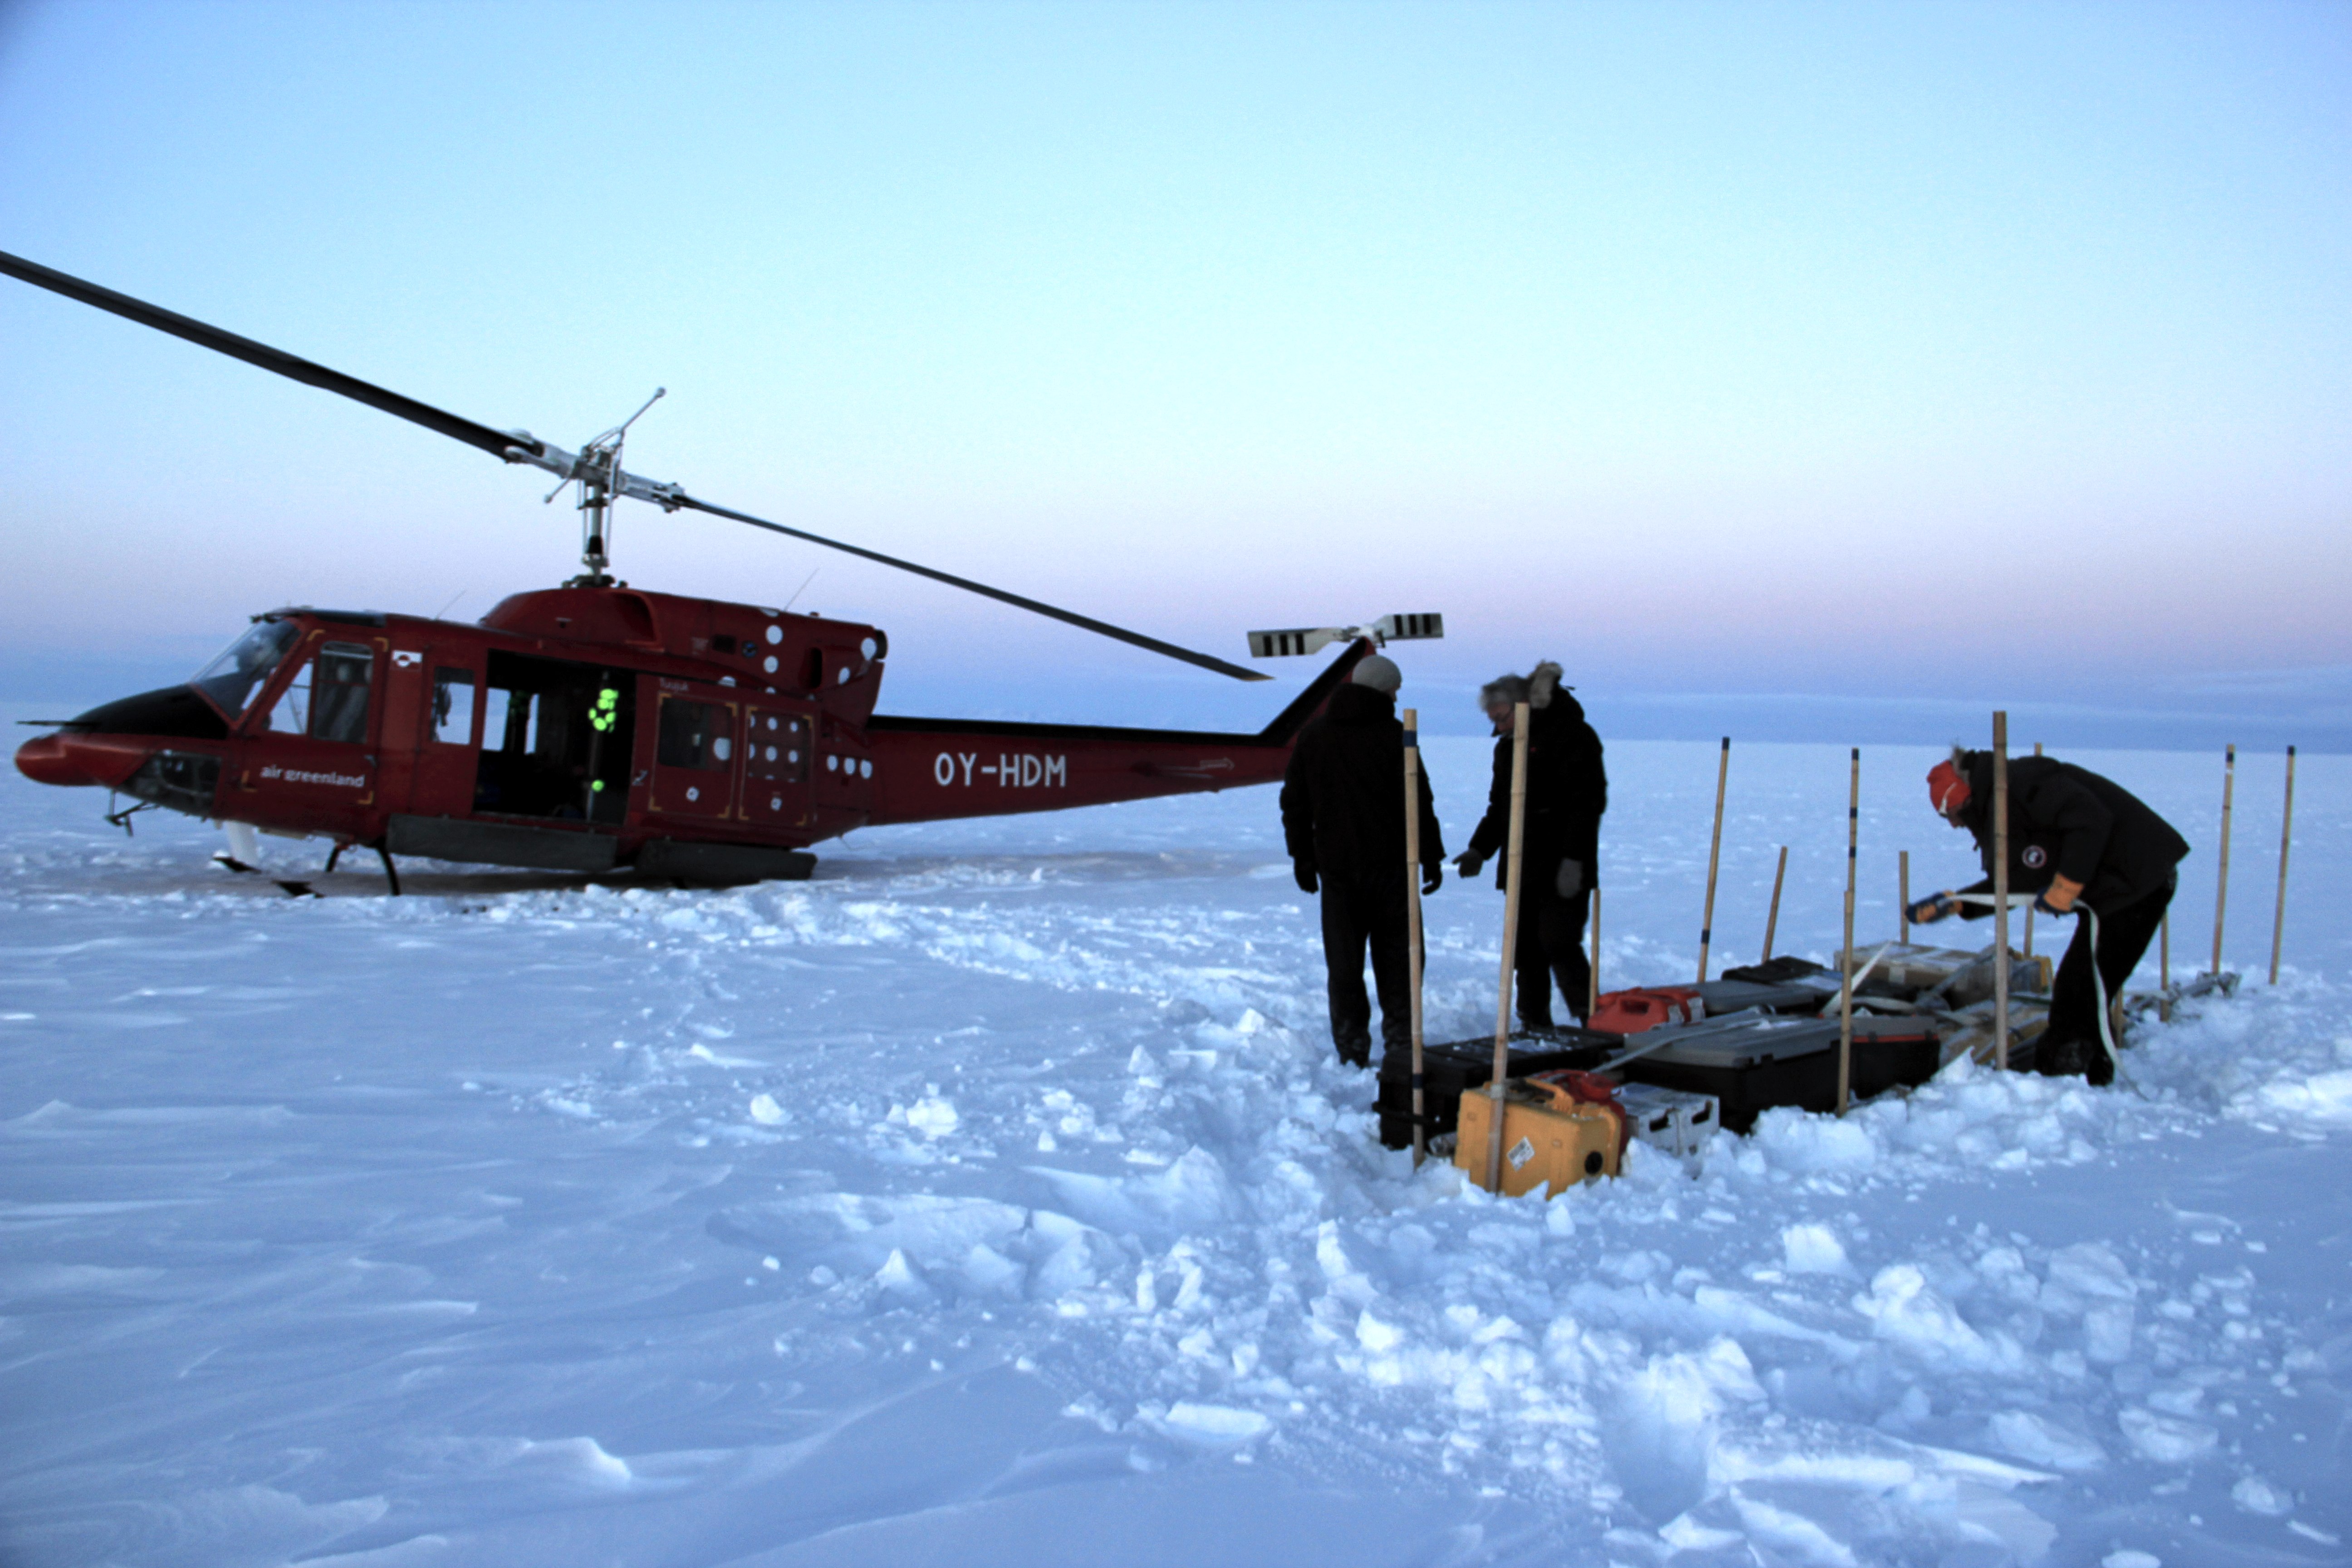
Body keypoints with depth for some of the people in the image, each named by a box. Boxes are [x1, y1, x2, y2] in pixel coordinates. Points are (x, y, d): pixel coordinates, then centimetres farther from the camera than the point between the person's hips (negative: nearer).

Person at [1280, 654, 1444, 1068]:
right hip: (1389, 865, -2)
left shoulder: (1311, 738, 5)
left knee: (1343, 960, 7)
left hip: (1336, 866, 3)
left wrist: (1302, 858, 17)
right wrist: (1431, 857, 1)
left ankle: (1352, 1050, 8)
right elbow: (1419, 803, -7)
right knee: (1396, 956, 9)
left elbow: (1295, 804, 9)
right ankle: (1401, 1044, 11)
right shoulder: (1392, 735, -8)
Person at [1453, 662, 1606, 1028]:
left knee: (1559, 944, -11)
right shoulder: (1508, 746, 15)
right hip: (1522, 868, 8)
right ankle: (1535, 1029, 17)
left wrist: (1573, 859, -21)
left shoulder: (1571, 735, -10)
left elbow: (1587, 802, -15)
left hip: (1563, 871, -8)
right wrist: (1480, 850, 9)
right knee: (1526, 952, 8)